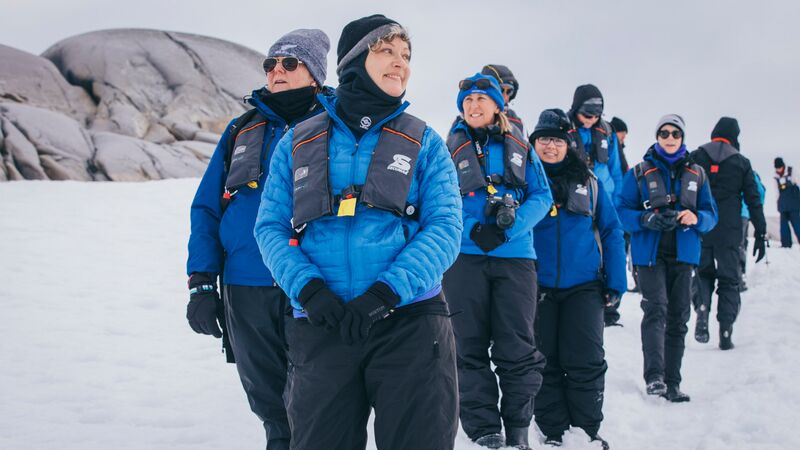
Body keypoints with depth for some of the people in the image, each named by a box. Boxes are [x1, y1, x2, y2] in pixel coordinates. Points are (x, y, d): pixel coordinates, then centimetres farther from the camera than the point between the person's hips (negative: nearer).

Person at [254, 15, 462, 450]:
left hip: (408, 319, -1)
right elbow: (271, 226, 6)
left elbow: (445, 229, -3)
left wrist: (387, 292, -17)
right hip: (320, 326, 1)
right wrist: (308, 289, -13)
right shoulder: (298, 143, 11)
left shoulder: (424, 142, 7)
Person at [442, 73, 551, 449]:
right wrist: (473, 231, -16)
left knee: (518, 349, 1)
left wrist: (511, 224, -13)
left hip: (515, 255, 1)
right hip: (464, 258, 0)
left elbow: (542, 195, 5)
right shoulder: (450, 149, 8)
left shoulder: (519, 147, 12)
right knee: (470, 348, 2)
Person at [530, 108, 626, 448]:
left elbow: (611, 232, 7)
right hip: (538, 287, 0)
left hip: (584, 286, 0)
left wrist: (616, 281, 1)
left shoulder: (589, 182, 6)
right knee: (545, 362, 5)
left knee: (585, 362, -3)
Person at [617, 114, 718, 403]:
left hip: (684, 254, 4)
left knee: (678, 317, 5)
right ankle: (654, 376, -27)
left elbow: (711, 214, 11)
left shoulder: (696, 174, 13)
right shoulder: (640, 172, 6)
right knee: (656, 309, -19)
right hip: (650, 253, -3)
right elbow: (623, 210, 0)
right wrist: (646, 219, -19)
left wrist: (696, 218, -12)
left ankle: (672, 382, 11)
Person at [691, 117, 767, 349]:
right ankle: (726, 333, 3)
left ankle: (702, 310, -9)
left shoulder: (695, 158, 3)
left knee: (703, 272, 17)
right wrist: (761, 234, 8)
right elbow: (753, 200, 3)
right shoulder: (741, 162, 3)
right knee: (729, 279, 8)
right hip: (729, 232, -1)